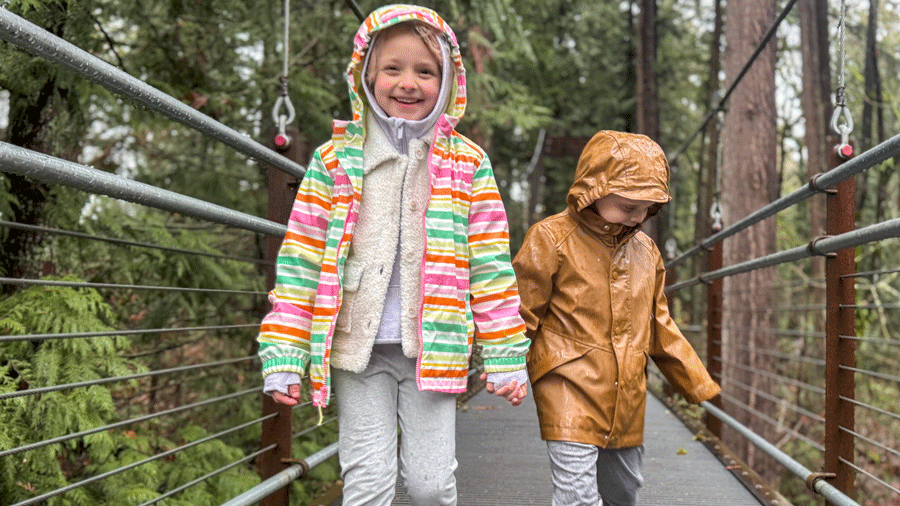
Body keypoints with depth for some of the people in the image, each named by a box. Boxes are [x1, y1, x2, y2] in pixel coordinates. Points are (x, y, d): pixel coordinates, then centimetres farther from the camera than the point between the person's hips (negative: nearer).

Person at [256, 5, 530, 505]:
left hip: (433, 349, 0)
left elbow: (490, 264, 4)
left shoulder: (467, 164, 4)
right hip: (357, 348, 0)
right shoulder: (335, 160, 3)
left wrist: (506, 357, 0)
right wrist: (283, 355, -4)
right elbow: (302, 259, 1)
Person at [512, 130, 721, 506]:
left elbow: (659, 326, 20)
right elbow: (520, 317, -6)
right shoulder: (551, 238, -9)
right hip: (571, 392, -6)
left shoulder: (645, 250, 10)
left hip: (627, 401, 6)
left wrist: (698, 384, 21)